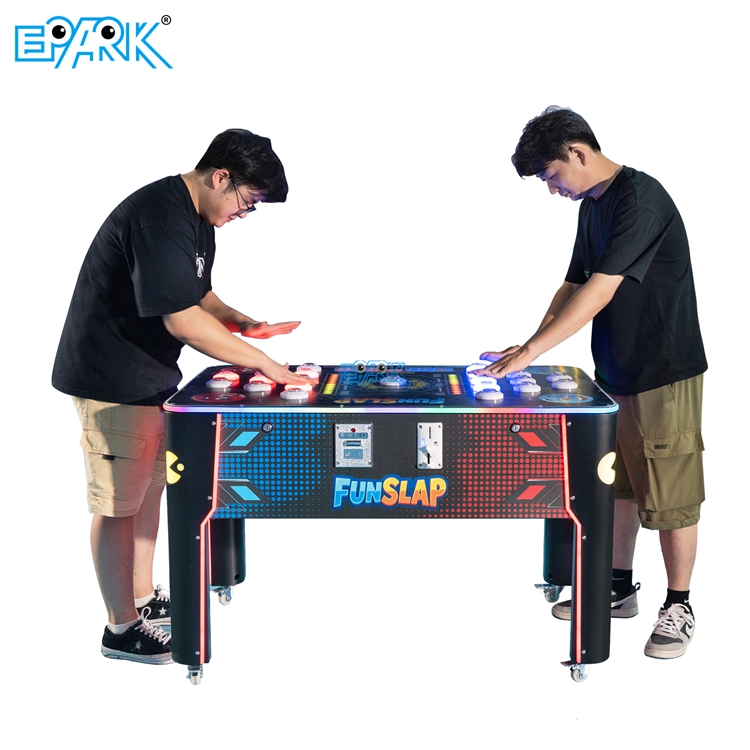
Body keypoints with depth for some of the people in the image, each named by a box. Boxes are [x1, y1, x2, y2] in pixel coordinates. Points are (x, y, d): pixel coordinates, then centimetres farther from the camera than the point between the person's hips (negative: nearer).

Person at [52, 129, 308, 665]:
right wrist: (262, 362, -25)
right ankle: (122, 628, 12)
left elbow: (198, 295, 20)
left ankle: (143, 596, 33)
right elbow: (181, 319, -31)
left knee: (150, 484, 18)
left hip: (150, 375, 10)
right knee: (118, 503, 0)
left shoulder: (197, 220, 8)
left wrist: (242, 323, 1)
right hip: (112, 380, -10)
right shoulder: (159, 217, -26)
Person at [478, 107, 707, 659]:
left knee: (669, 494, 1)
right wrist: (528, 347, 1)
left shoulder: (640, 199, -21)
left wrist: (530, 352, -27)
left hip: (666, 372, -9)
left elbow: (600, 290, -27)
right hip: (615, 370, 9)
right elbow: (575, 285, 14)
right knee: (617, 483, 16)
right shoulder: (592, 204, 9)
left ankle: (679, 606, 14)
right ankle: (620, 589, 29)